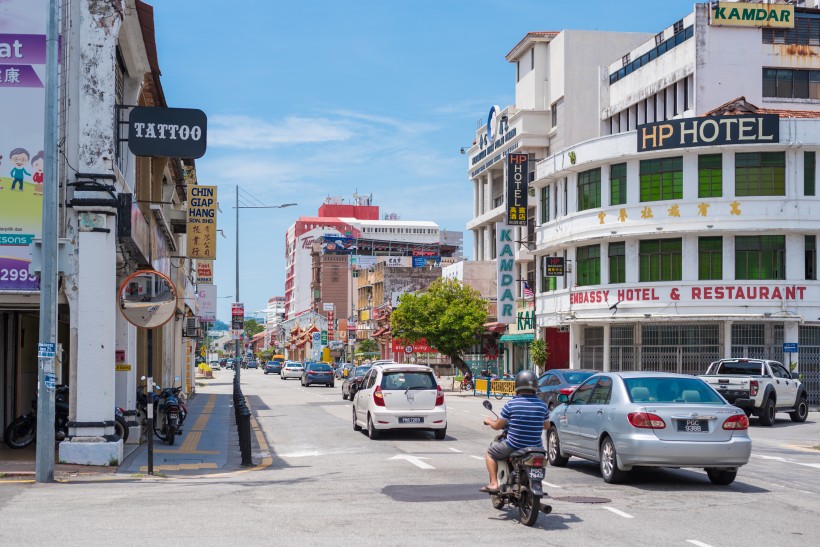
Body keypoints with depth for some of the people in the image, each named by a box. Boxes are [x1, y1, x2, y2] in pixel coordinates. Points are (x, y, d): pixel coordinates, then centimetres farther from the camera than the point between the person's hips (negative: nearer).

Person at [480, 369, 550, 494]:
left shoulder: (511, 404, -11)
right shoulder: (542, 405, -2)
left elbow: (497, 426, -3)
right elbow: (546, 426, 14)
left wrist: (488, 421, 19)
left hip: (513, 446, -3)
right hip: (535, 446, 3)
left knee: (490, 453, 22)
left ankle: (494, 484, 10)